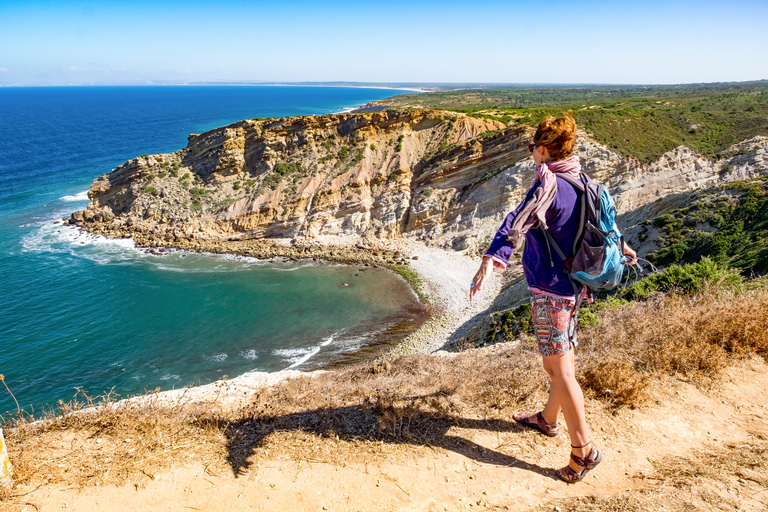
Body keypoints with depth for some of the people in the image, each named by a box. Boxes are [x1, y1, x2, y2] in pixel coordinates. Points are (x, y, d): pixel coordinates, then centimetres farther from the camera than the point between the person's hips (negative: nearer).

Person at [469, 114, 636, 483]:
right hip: (572, 282, 10)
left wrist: (492, 258, -51)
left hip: (550, 288, -9)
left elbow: (519, 223, -38)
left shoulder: (549, 186, -19)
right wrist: (618, 245, 45)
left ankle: (583, 450, 6)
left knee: (560, 370, -2)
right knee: (561, 361, 22)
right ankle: (548, 419, 42)